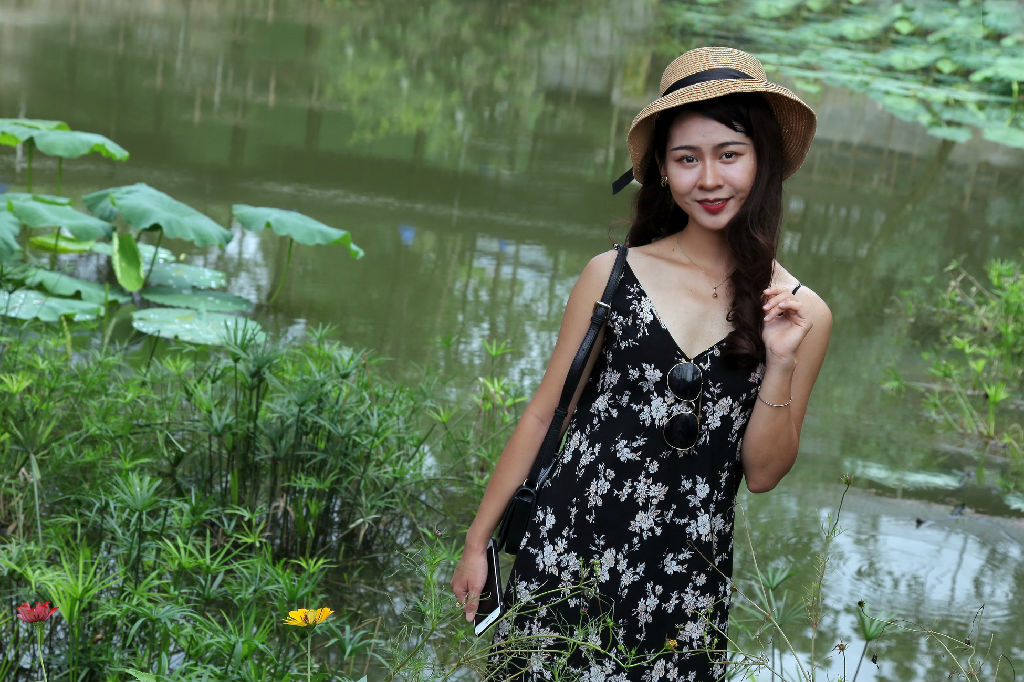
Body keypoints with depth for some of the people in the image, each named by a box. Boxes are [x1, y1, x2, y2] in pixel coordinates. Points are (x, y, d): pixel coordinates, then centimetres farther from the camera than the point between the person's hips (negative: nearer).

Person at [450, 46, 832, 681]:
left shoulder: (802, 314, 0)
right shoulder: (614, 275, -2)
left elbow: (763, 472, 2)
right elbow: (542, 416, 4)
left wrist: (780, 364, -11)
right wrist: (477, 542, 7)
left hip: (686, 586, 1)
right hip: (565, 554, 0)